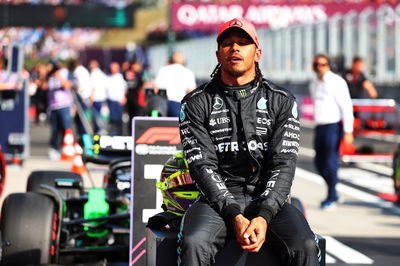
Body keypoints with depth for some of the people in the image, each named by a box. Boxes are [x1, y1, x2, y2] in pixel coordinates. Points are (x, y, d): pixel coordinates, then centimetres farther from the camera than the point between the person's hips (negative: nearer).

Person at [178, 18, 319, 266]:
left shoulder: (282, 101, 8)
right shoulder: (196, 103, 6)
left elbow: (283, 164, -1)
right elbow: (203, 166, -4)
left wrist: (263, 218, -19)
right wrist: (235, 217, -19)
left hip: (269, 200, 1)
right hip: (218, 199, -1)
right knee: (193, 244, -33)